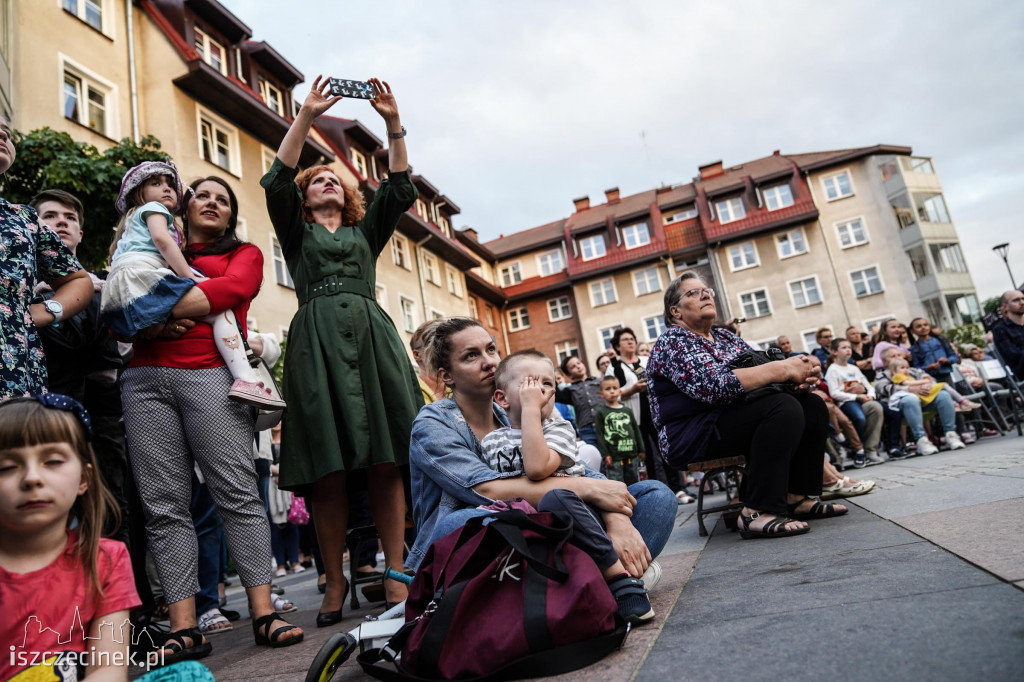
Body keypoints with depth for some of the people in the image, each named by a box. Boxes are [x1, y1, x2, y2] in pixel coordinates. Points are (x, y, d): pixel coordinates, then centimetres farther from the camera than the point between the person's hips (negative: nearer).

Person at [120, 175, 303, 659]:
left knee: (238, 493, -10)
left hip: (210, 375, -3)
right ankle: (184, 630, 0)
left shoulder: (244, 254, 18)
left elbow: (231, 289, -5)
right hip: (145, 378, 3)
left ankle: (263, 615, -7)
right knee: (164, 505, -3)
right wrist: (153, 327, -8)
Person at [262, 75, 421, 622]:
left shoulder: (366, 232, 27)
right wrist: (307, 115, -1)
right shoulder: (296, 232, 21)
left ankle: (395, 575, -1)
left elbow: (400, 190, 14)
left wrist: (393, 123, 7)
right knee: (327, 470, -6)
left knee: (385, 463, -6)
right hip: (316, 341, -1)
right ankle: (334, 581, 3)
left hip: (372, 336, 2)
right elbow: (276, 180, 4)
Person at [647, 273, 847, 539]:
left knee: (813, 405, -4)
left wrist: (799, 371, -11)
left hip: (733, 421, 8)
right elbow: (712, 386, -25)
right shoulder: (672, 341, -10)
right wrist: (781, 369, -23)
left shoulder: (725, 337, 17)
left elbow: (758, 368, 12)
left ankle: (796, 496, -4)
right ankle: (756, 512, -29)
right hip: (692, 436, -8)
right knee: (783, 407, -27)